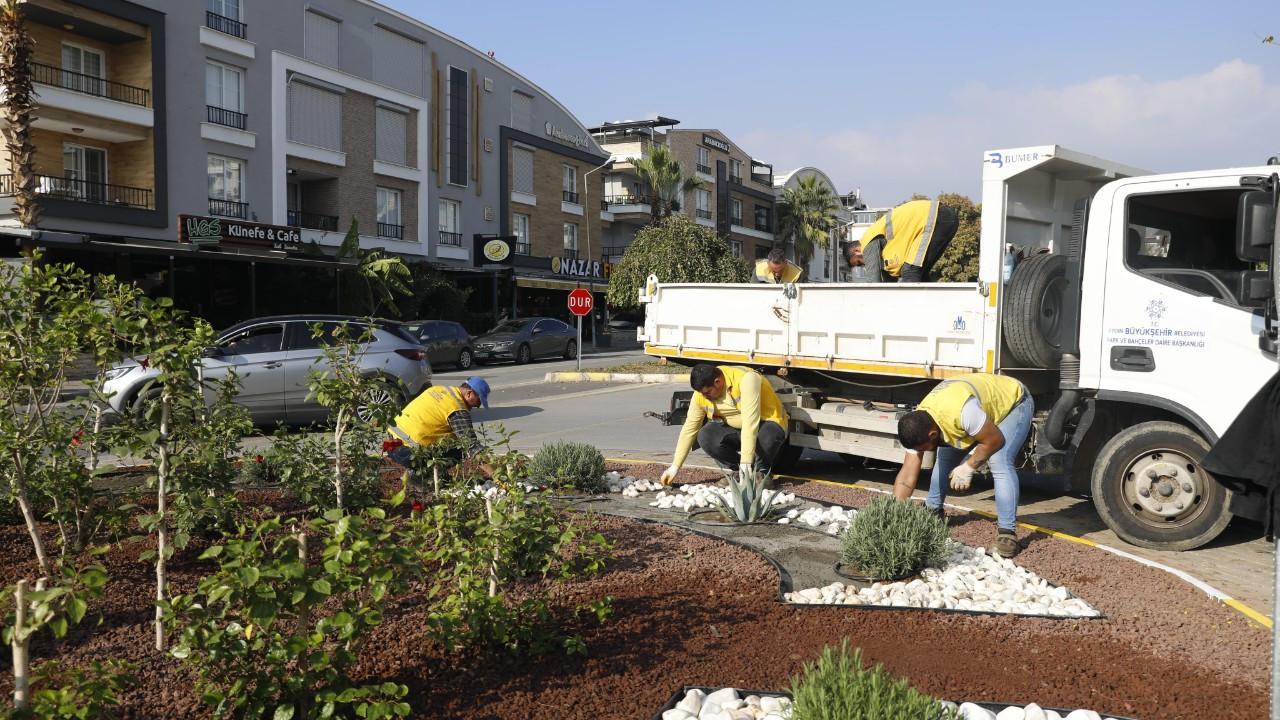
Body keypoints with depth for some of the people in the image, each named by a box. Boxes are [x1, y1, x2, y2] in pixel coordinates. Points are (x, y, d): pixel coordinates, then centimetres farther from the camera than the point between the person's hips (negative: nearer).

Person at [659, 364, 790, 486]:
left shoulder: (746, 379, -29)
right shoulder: (701, 394, -11)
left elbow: (750, 422, -36)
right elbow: (689, 428, -5)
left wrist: (746, 460, -41)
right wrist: (675, 467, -6)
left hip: (765, 423, -4)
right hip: (735, 430, 5)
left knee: (768, 434, -39)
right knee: (705, 437, -24)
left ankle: (761, 469, -7)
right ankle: (735, 468, 1)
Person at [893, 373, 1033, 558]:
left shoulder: (961, 411, -43)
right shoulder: (917, 425, -19)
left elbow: (995, 441, -29)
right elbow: (907, 475, -17)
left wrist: (968, 467, -21)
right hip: (987, 402, 7)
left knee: (1000, 462, -26)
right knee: (944, 458, 0)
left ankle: (1007, 533, -20)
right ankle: (932, 511, 19)